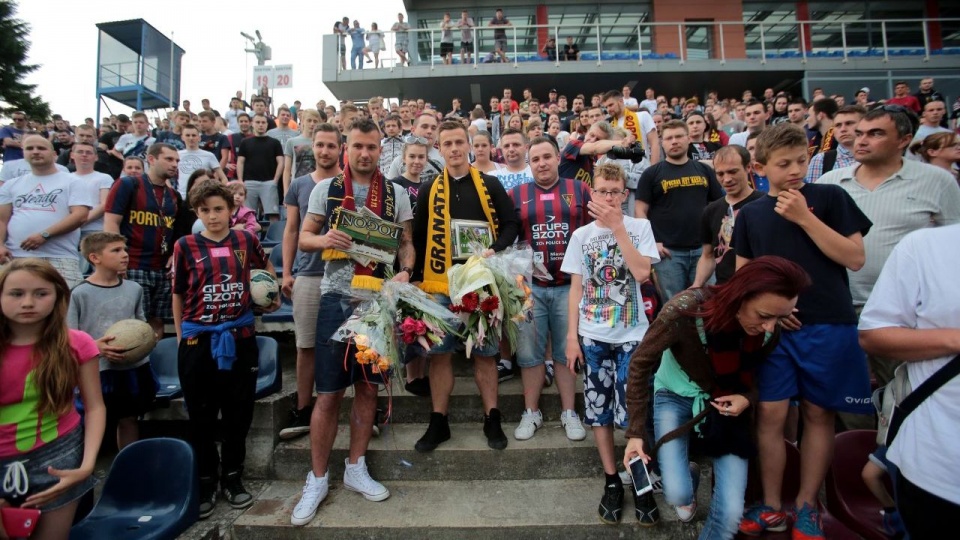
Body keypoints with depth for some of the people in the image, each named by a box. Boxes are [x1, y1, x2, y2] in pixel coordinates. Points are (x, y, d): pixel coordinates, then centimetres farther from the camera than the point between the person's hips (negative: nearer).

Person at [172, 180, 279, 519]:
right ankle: (205, 481, 28)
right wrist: (181, 335, 7)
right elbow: (179, 295, 6)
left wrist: (273, 294, 7)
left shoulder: (246, 240, 2)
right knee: (201, 417, 11)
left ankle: (232, 477, 28)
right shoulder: (185, 245, -1)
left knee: (239, 413, 11)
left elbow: (266, 268, 21)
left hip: (240, 337, 1)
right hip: (198, 340, -1)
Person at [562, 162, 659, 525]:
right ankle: (611, 480, 24)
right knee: (598, 409, 8)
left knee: (633, 411, -2)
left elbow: (642, 273, -16)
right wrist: (572, 336, 0)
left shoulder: (639, 226, 0)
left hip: (632, 335, -2)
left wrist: (617, 226, -16)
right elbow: (576, 289, 5)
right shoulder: (581, 236, 5)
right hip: (593, 337, 2)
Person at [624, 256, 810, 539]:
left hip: (727, 404, 3)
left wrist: (748, 398, -20)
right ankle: (689, 477, 22)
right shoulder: (686, 310, -32)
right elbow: (641, 364, -20)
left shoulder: (770, 332, -19)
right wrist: (635, 432, -19)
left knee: (730, 513, -7)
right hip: (676, 395, -2)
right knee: (677, 494, -16)